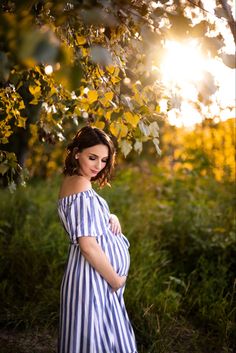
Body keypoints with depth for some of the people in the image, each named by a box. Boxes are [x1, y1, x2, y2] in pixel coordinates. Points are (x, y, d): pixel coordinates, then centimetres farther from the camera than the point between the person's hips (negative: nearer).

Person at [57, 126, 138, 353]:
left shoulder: (70, 181, 7)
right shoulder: (82, 186, -20)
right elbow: (88, 245, -25)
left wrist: (110, 218, 0)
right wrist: (115, 280, -14)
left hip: (90, 276, 9)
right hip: (95, 277, -9)